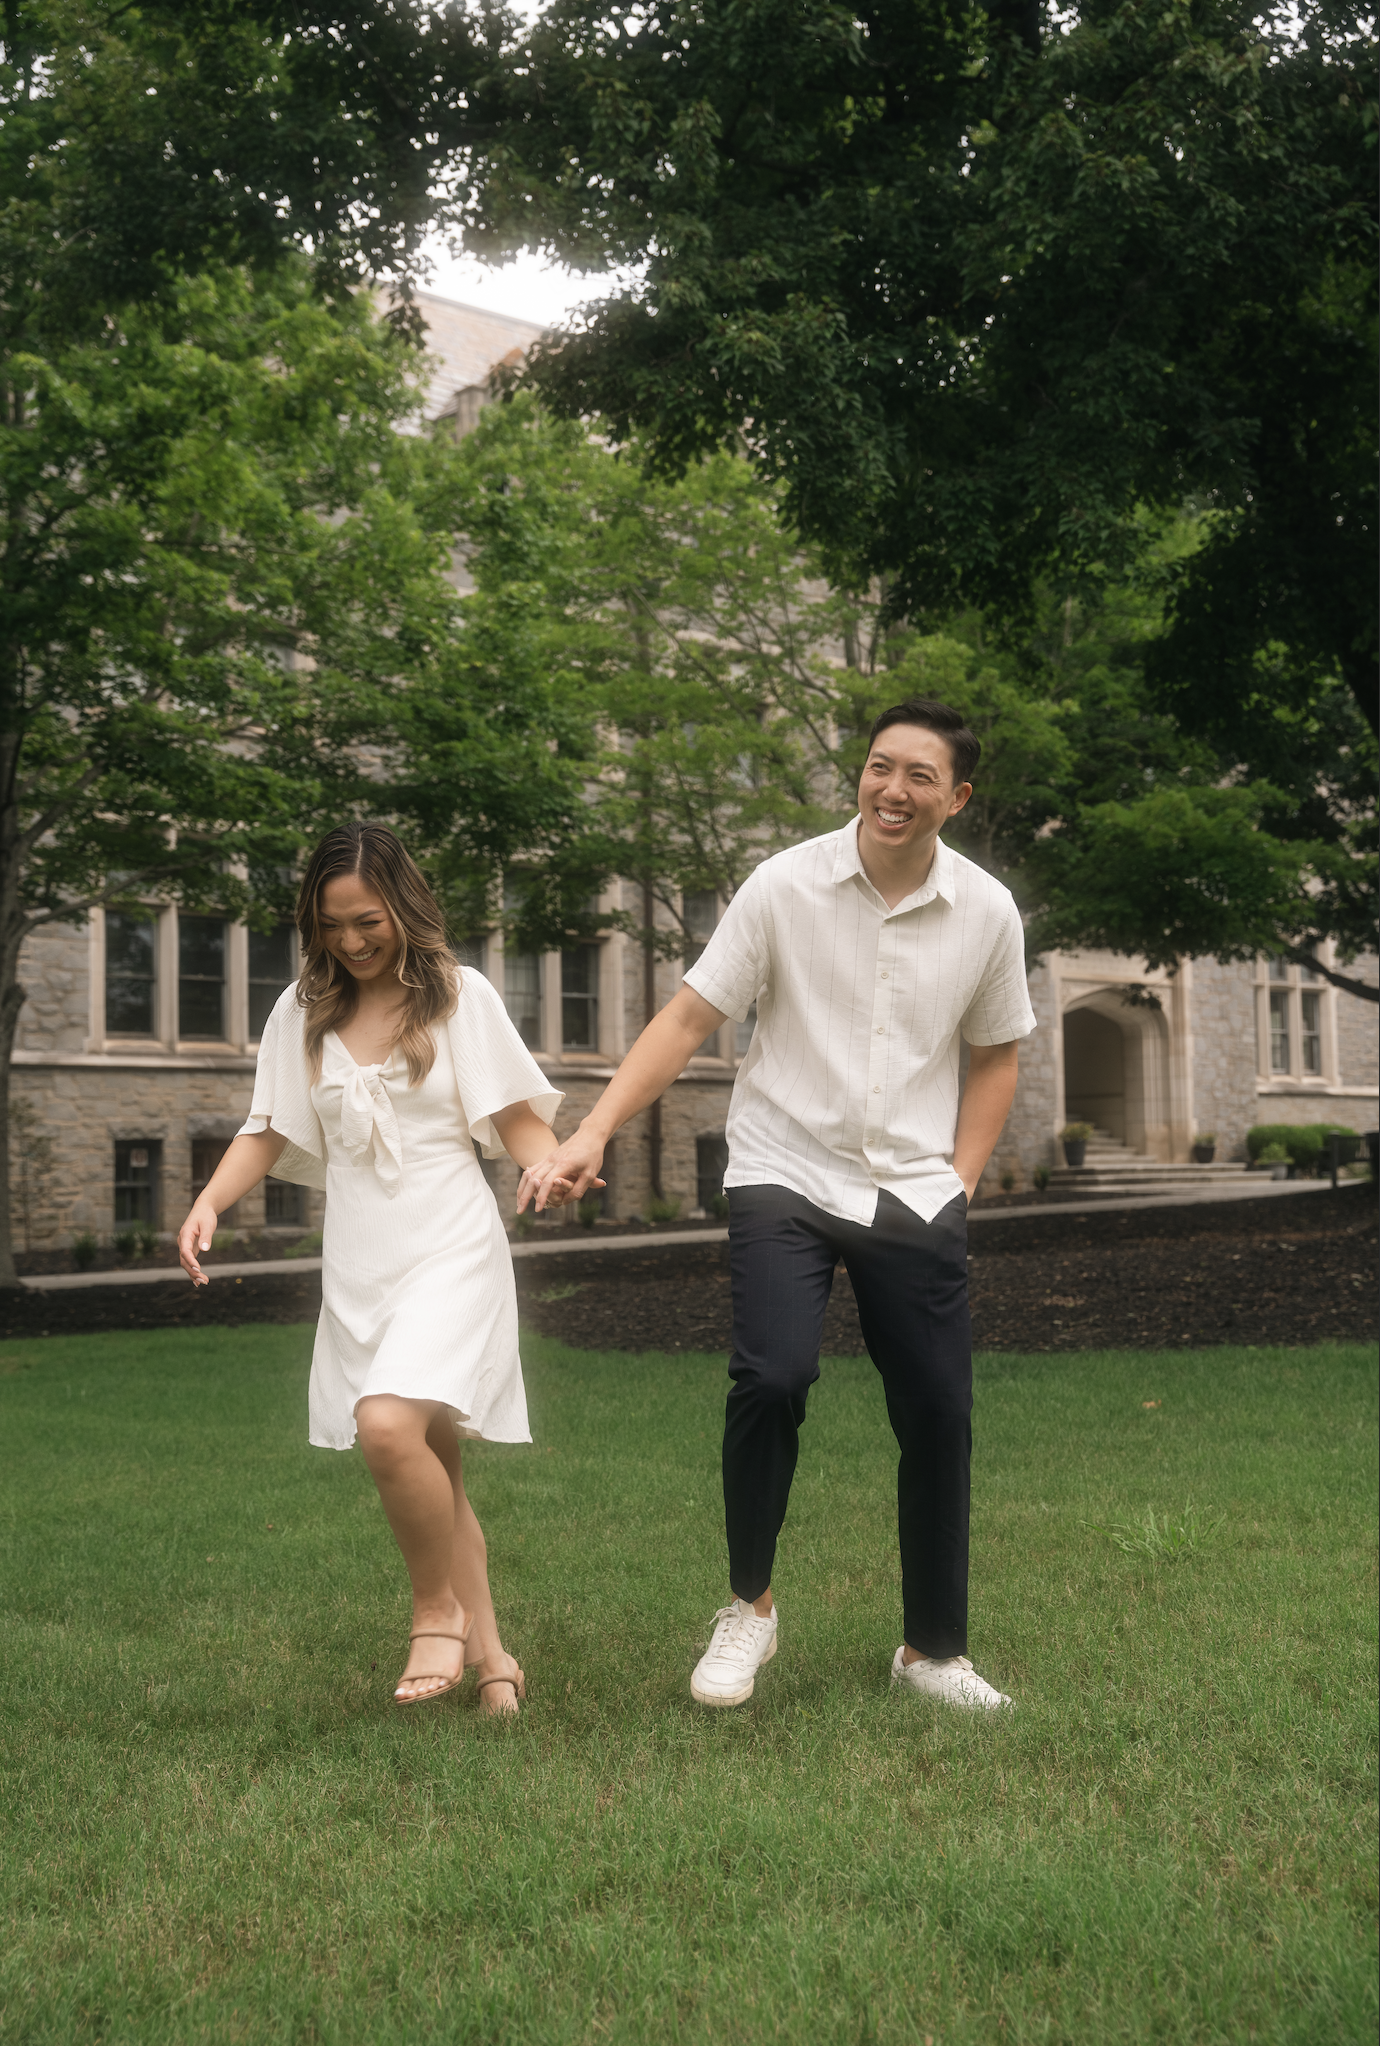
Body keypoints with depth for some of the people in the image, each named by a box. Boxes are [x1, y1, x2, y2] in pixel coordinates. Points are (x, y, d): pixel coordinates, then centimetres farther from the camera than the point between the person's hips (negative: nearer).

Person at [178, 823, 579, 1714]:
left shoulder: (459, 995, 0)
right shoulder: (304, 1013, 10)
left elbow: (515, 1117, 0)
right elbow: (271, 1130, 12)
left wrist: (554, 1164, -21)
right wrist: (210, 1201, -5)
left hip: (450, 1249, -4)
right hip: (358, 1264, 5)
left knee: (390, 1425, -26)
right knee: (429, 1465, 8)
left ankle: (439, 1612, -4)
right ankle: (487, 1653, 22)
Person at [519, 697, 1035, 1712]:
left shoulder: (988, 912, 0)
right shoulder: (786, 885, -7)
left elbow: (995, 1056, 14)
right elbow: (688, 1019, -7)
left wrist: (959, 1181, 4)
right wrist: (592, 1132, -16)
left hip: (914, 1194, 3)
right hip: (785, 1179, -2)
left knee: (939, 1416, 3)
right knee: (772, 1377, -21)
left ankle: (934, 1650, 22)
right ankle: (749, 1609, 3)